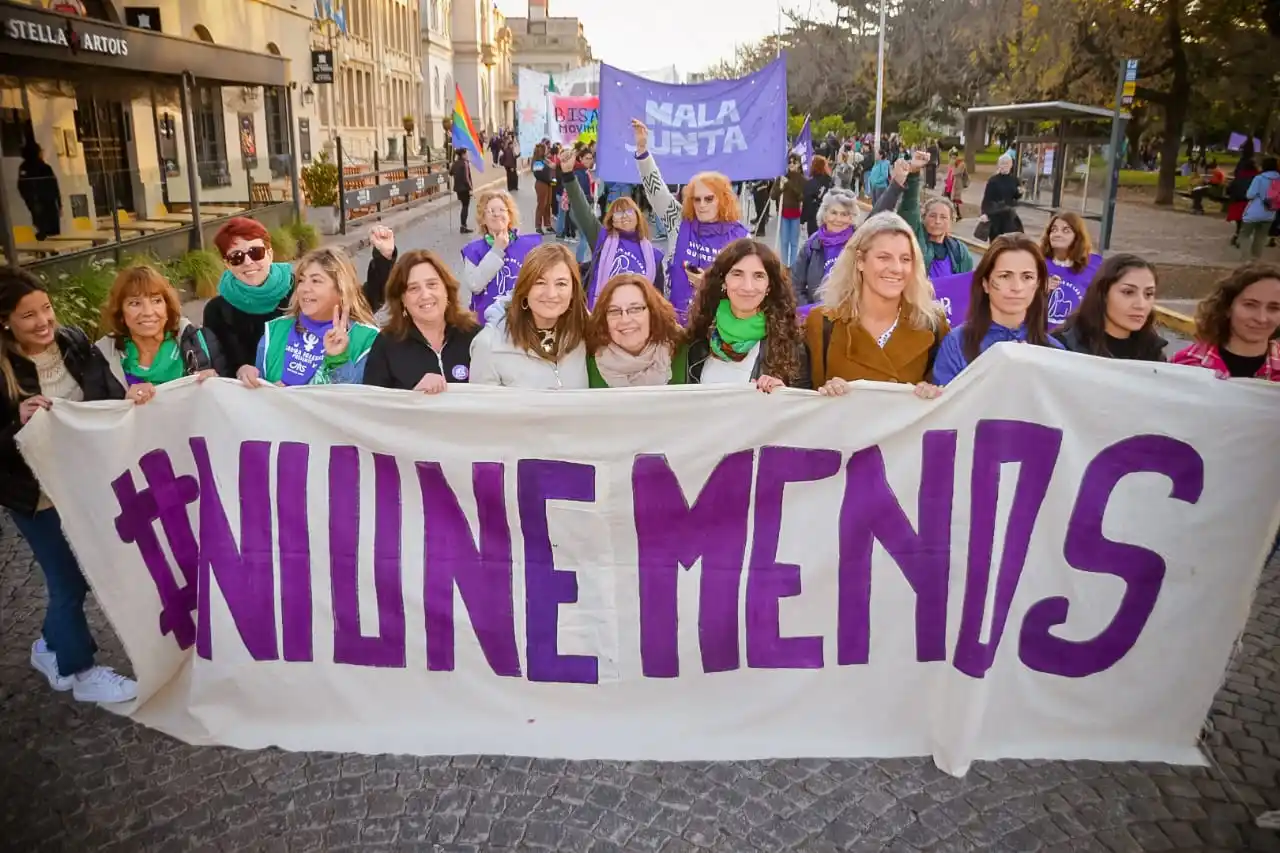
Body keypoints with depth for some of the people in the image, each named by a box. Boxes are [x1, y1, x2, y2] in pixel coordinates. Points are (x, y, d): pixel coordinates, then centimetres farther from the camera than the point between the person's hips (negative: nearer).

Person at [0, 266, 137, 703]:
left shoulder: (74, 342, -5)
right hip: (37, 495, -5)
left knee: (84, 571, 17)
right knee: (68, 581, 6)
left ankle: (50, 647, 43)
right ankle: (81, 672, 27)